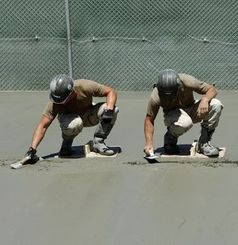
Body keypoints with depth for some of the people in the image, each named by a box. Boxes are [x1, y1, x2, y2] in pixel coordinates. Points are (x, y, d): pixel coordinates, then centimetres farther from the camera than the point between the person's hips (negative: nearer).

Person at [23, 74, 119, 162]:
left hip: (88, 116, 2)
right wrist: (32, 149, -39)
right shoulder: (54, 102, -31)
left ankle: (98, 142, -9)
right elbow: (43, 126, -29)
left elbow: (111, 92, -24)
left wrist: (109, 110, -41)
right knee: (75, 123, -40)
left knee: (113, 110, -27)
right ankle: (66, 145, -8)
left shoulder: (85, 87, -33)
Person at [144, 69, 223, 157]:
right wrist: (149, 142, -28)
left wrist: (205, 99, -39)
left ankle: (204, 143, -12)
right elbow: (149, 119, -18)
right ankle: (170, 138, -5)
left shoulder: (187, 81, -29)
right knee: (185, 122, -39)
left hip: (191, 110, 3)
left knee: (216, 104, -26)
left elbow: (212, 89, -18)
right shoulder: (155, 97, -29)